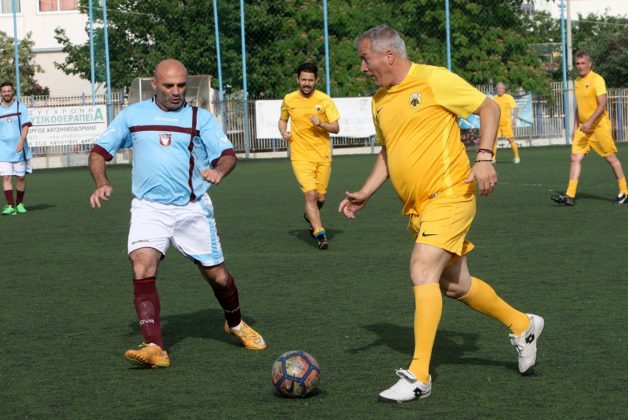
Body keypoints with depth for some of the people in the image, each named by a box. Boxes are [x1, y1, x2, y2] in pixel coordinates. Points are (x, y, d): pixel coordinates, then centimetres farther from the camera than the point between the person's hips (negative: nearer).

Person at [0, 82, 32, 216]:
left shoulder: (20, 107, 3)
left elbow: (26, 126, -4)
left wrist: (21, 141, -18)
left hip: (19, 148, -1)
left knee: (21, 177, 6)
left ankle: (19, 203, 23)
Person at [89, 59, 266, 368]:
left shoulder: (200, 118, 4)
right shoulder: (132, 116, 6)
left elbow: (228, 154, -4)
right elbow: (99, 151, 9)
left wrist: (218, 170, -27)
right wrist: (101, 183, -10)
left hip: (193, 208, 0)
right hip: (149, 208, 0)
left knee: (216, 274, 7)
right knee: (142, 267, -23)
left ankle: (235, 324, 37)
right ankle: (154, 347, -25)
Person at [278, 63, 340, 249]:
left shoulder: (324, 100, -3)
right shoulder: (289, 100, 2)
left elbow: (336, 128, -3)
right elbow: (282, 120, 21)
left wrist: (321, 124, -22)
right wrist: (284, 132, -1)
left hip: (323, 155, 1)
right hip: (300, 155, -1)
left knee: (320, 197, 7)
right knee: (310, 194, -16)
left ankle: (310, 217, 40)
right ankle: (320, 234, -13)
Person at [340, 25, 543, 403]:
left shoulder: (434, 79, -10)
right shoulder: (380, 102, 12)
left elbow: (489, 108, -5)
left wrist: (484, 158, -16)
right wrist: (365, 194, 13)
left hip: (449, 194, -8)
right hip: (417, 207, 8)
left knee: (422, 271, -19)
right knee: (455, 285, 13)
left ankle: (418, 376, -15)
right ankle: (522, 325, 35)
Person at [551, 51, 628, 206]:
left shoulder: (597, 80, -12)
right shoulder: (577, 82, 12)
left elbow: (602, 105, -19)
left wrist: (590, 122, -26)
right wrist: (575, 127, 18)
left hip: (599, 126, -7)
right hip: (583, 128, 7)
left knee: (611, 158, 1)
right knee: (575, 158, -4)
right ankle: (570, 196, -7)